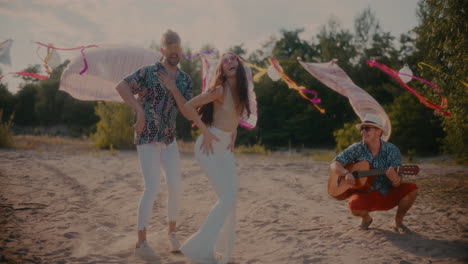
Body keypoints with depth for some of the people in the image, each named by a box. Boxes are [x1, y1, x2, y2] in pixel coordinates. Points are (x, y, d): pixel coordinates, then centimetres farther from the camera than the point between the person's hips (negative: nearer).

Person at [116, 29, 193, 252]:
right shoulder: (149, 72, -11)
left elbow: (188, 113, -5)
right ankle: (141, 241, -5)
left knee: (175, 187, 1)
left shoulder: (185, 80, 5)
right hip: (147, 140, -5)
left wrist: (173, 89, -17)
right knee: (152, 188, -13)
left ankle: (172, 232, 21)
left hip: (169, 140, 6)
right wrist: (140, 111, -25)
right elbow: (121, 86, -21)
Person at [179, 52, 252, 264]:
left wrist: (233, 137, 13)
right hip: (210, 146, -8)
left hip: (225, 148, 8)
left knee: (231, 198, 8)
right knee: (227, 198, -13)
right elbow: (189, 106, -18)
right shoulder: (220, 90, -16)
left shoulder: (240, 91, 7)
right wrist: (205, 132, -18)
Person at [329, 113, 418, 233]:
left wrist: (394, 177, -38)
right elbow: (334, 165, -6)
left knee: (411, 188, -24)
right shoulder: (357, 149, -6)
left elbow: (398, 184, -13)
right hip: (366, 195, -1)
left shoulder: (391, 150, -9)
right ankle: (366, 218, 7)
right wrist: (346, 173, -27)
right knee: (354, 206, -33)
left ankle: (397, 222, 2)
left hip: (388, 195, 1)